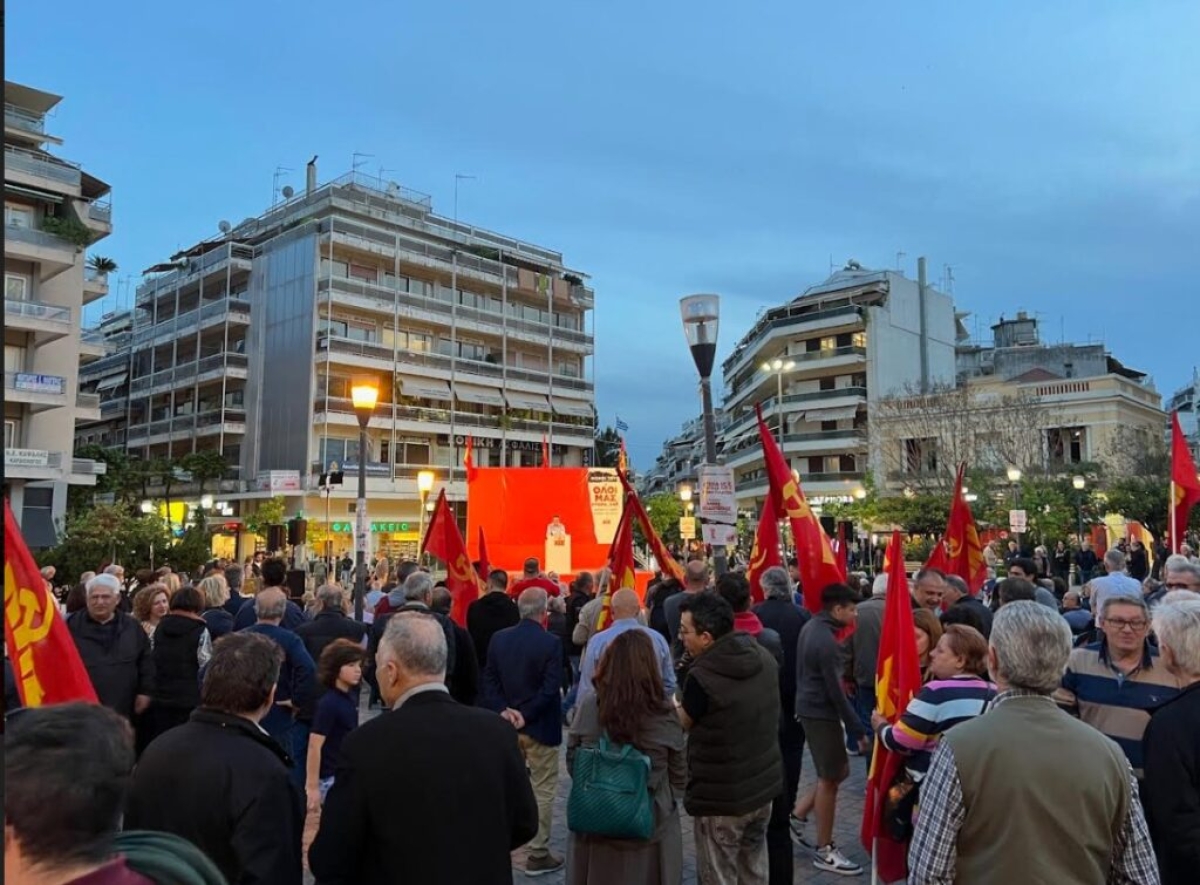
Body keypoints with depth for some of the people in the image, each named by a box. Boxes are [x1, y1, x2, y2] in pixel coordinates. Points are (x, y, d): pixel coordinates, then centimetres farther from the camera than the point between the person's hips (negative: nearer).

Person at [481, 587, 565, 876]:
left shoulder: (498, 638, 0)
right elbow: (550, 688, -20)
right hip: (540, 726, -6)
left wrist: (504, 710, -8)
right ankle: (538, 855, 12)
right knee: (543, 790, 6)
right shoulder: (551, 643, -17)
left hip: (508, 725, 6)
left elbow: (489, 680, -1)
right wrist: (525, 715, -15)